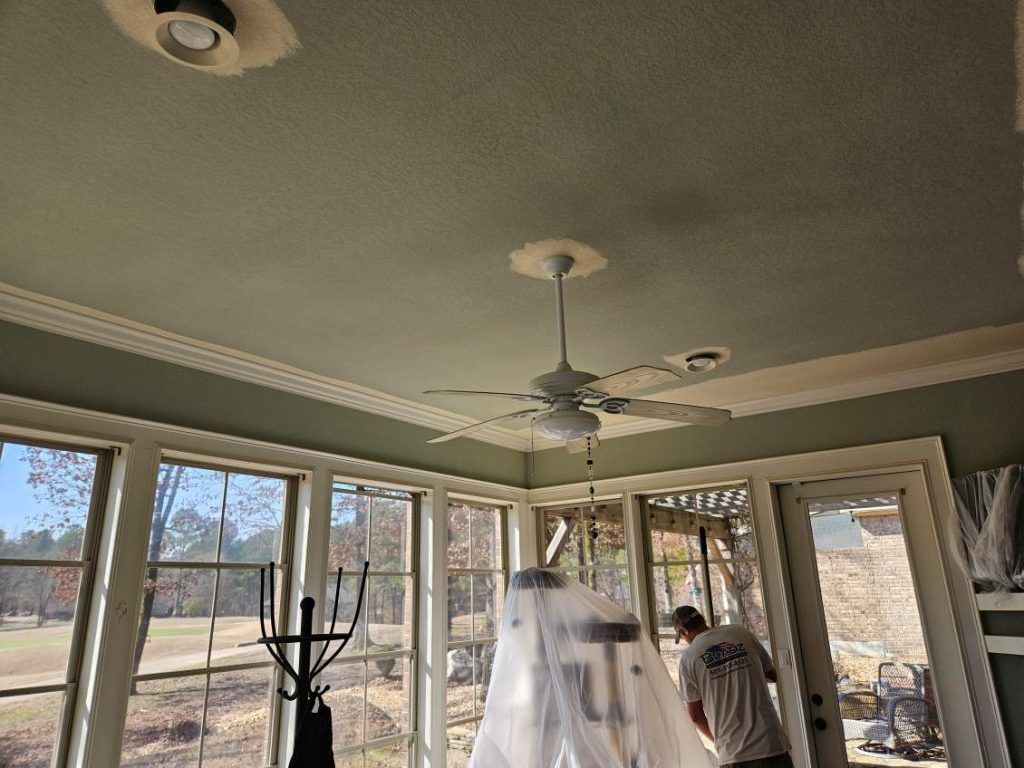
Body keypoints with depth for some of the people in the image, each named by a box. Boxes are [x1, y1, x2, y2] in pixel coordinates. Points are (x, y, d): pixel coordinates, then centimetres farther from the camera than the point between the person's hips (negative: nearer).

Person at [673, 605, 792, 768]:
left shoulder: (687, 659, -4)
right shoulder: (741, 633, 2)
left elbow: (696, 716, 1)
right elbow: (773, 675, 13)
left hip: (734, 754, -2)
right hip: (773, 743, 2)